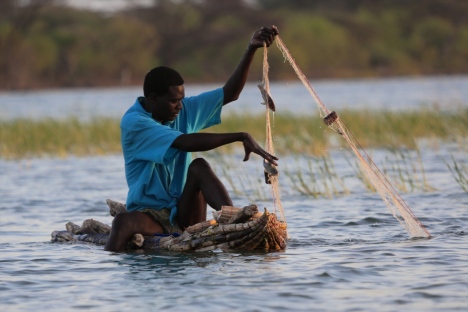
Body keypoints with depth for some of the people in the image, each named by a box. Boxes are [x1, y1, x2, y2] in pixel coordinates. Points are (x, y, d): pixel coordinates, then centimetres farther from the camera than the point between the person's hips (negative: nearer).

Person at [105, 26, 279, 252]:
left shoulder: (185, 110, 6)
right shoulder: (133, 122, -16)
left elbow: (229, 94, 3)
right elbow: (185, 143, -27)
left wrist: (252, 49, -9)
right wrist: (240, 137, -29)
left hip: (184, 214, 4)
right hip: (150, 214, -4)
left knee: (199, 166, -24)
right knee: (122, 223, -38)